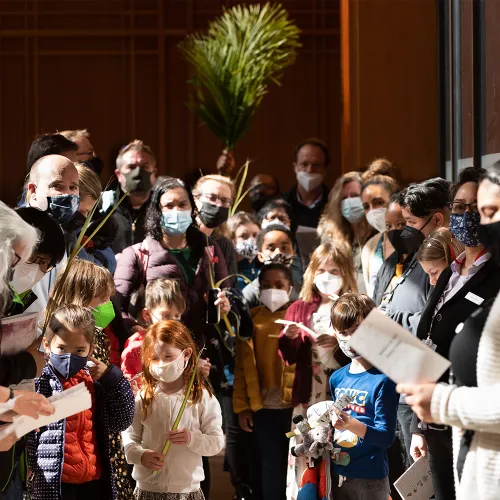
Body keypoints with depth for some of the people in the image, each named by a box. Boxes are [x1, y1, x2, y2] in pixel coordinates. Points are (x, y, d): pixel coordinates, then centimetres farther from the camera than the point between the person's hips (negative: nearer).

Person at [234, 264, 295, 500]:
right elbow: (242, 366, 6)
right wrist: (242, 406, 1)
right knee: (271, 467, 6)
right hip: (263, 406, 2)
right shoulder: (251, 319, 7)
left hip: (297, 405, -2)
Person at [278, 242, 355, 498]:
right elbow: (289, 358, 9)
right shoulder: (299, 308, 10)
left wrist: (340, 345, -19)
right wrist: (289, 338, -10)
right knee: (302, 455, 2)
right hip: (307, 394, 3)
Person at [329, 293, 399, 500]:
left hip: (370, 480, -6)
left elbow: (386, 437, -16)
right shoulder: (337, 378, 6)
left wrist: (353, 425, -29)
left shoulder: (382, 381, -12)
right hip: (336, 474, 6)